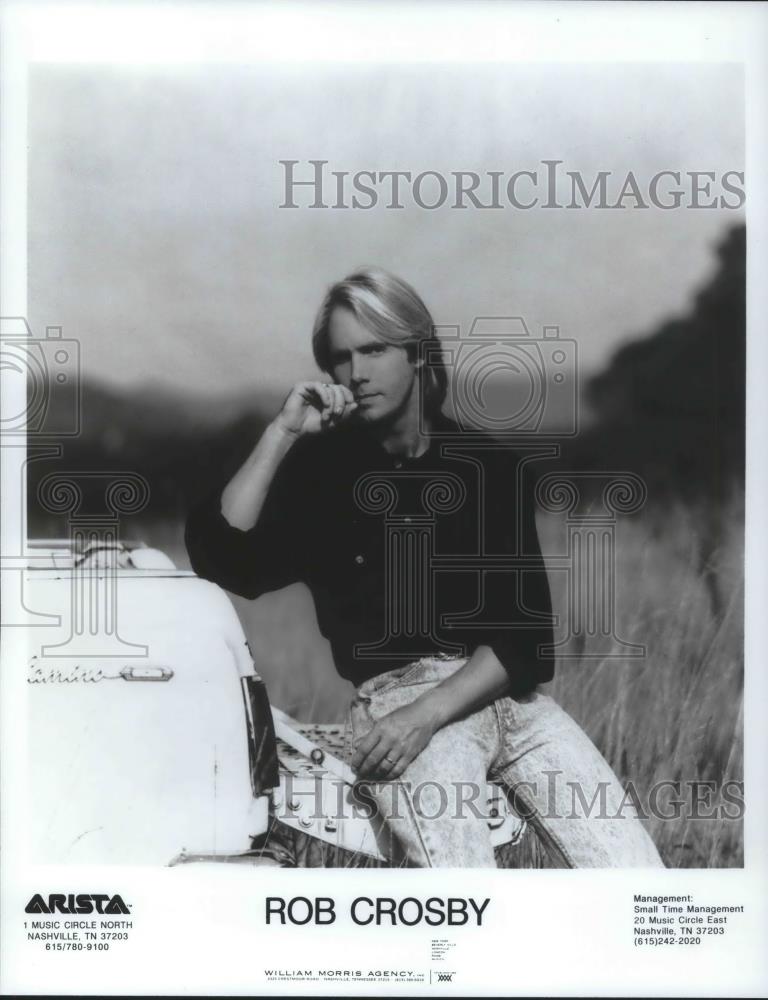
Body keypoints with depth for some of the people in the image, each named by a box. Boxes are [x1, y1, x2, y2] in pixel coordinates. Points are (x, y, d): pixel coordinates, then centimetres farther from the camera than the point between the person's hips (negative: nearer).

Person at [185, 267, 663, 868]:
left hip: (506, 693, 3)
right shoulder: (318, 471, 8)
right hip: (394, 697, -2)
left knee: (640, 887, -12)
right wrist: (281, 434, -11)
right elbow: (220, 558, -8)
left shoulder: (491, 466, 9)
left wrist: (428, 712, -13)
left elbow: (526, 631, 1)